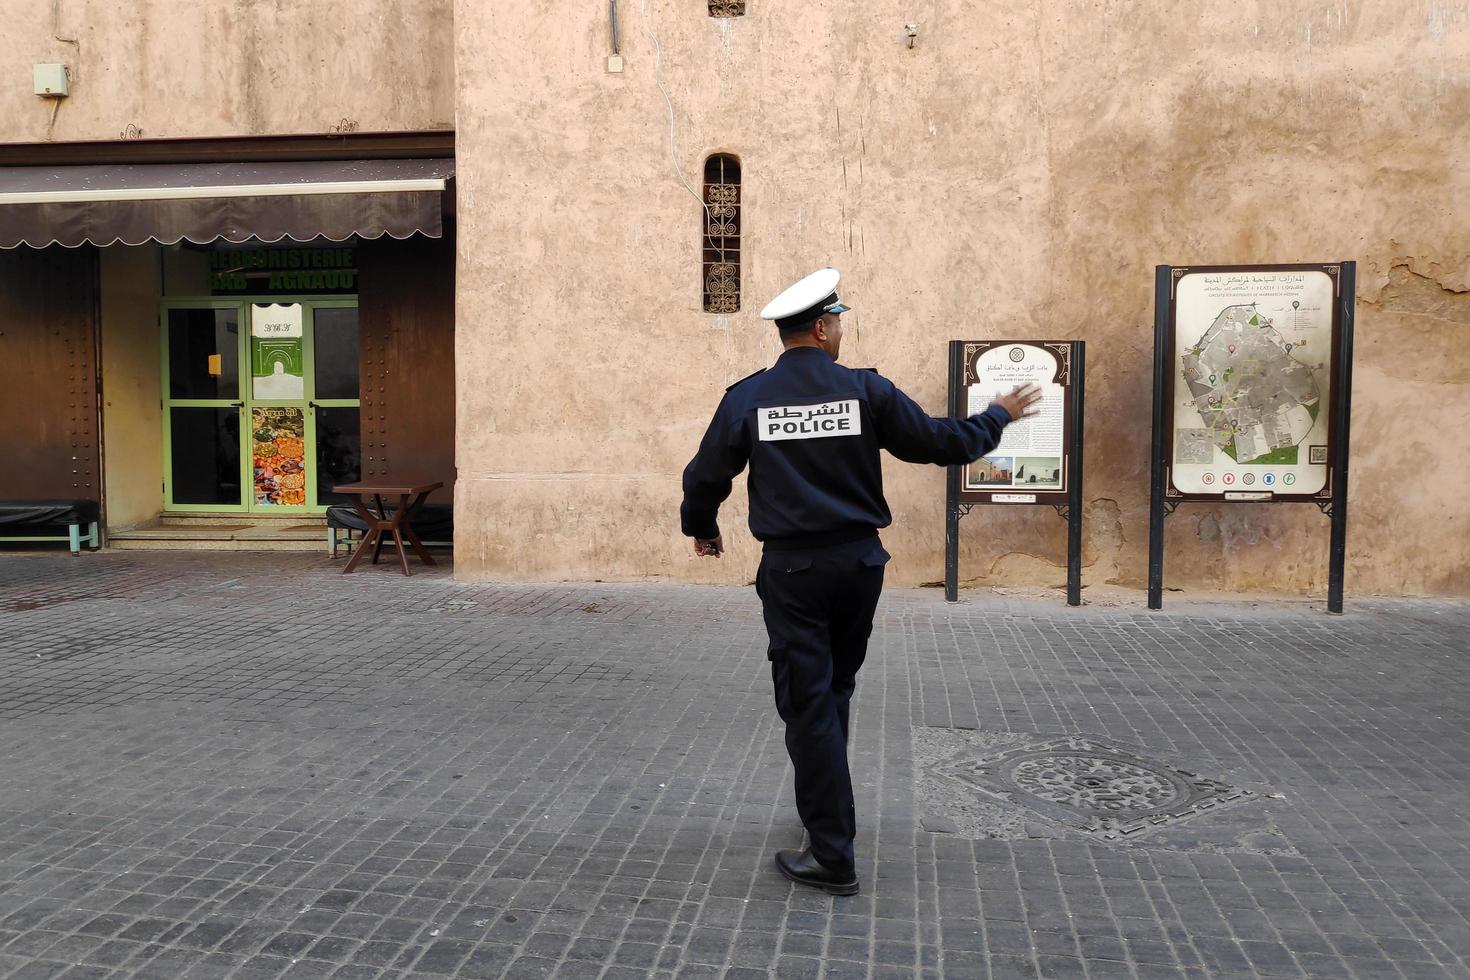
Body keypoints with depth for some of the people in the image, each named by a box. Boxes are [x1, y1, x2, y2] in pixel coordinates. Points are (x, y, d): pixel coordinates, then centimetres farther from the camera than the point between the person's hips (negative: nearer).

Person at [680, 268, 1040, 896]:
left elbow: (705, 474, 3)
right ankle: (826, 812, 39)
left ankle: (833, 857, 4)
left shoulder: (747, 396, -4)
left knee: (808, 706, 2)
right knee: (834, 692, 21)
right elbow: (939, 442, 0)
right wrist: (998, 417, 18)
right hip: (859, 561, 2)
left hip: (791, 567, -2)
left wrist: (701, 528, 24)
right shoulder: (865, 389, -4)